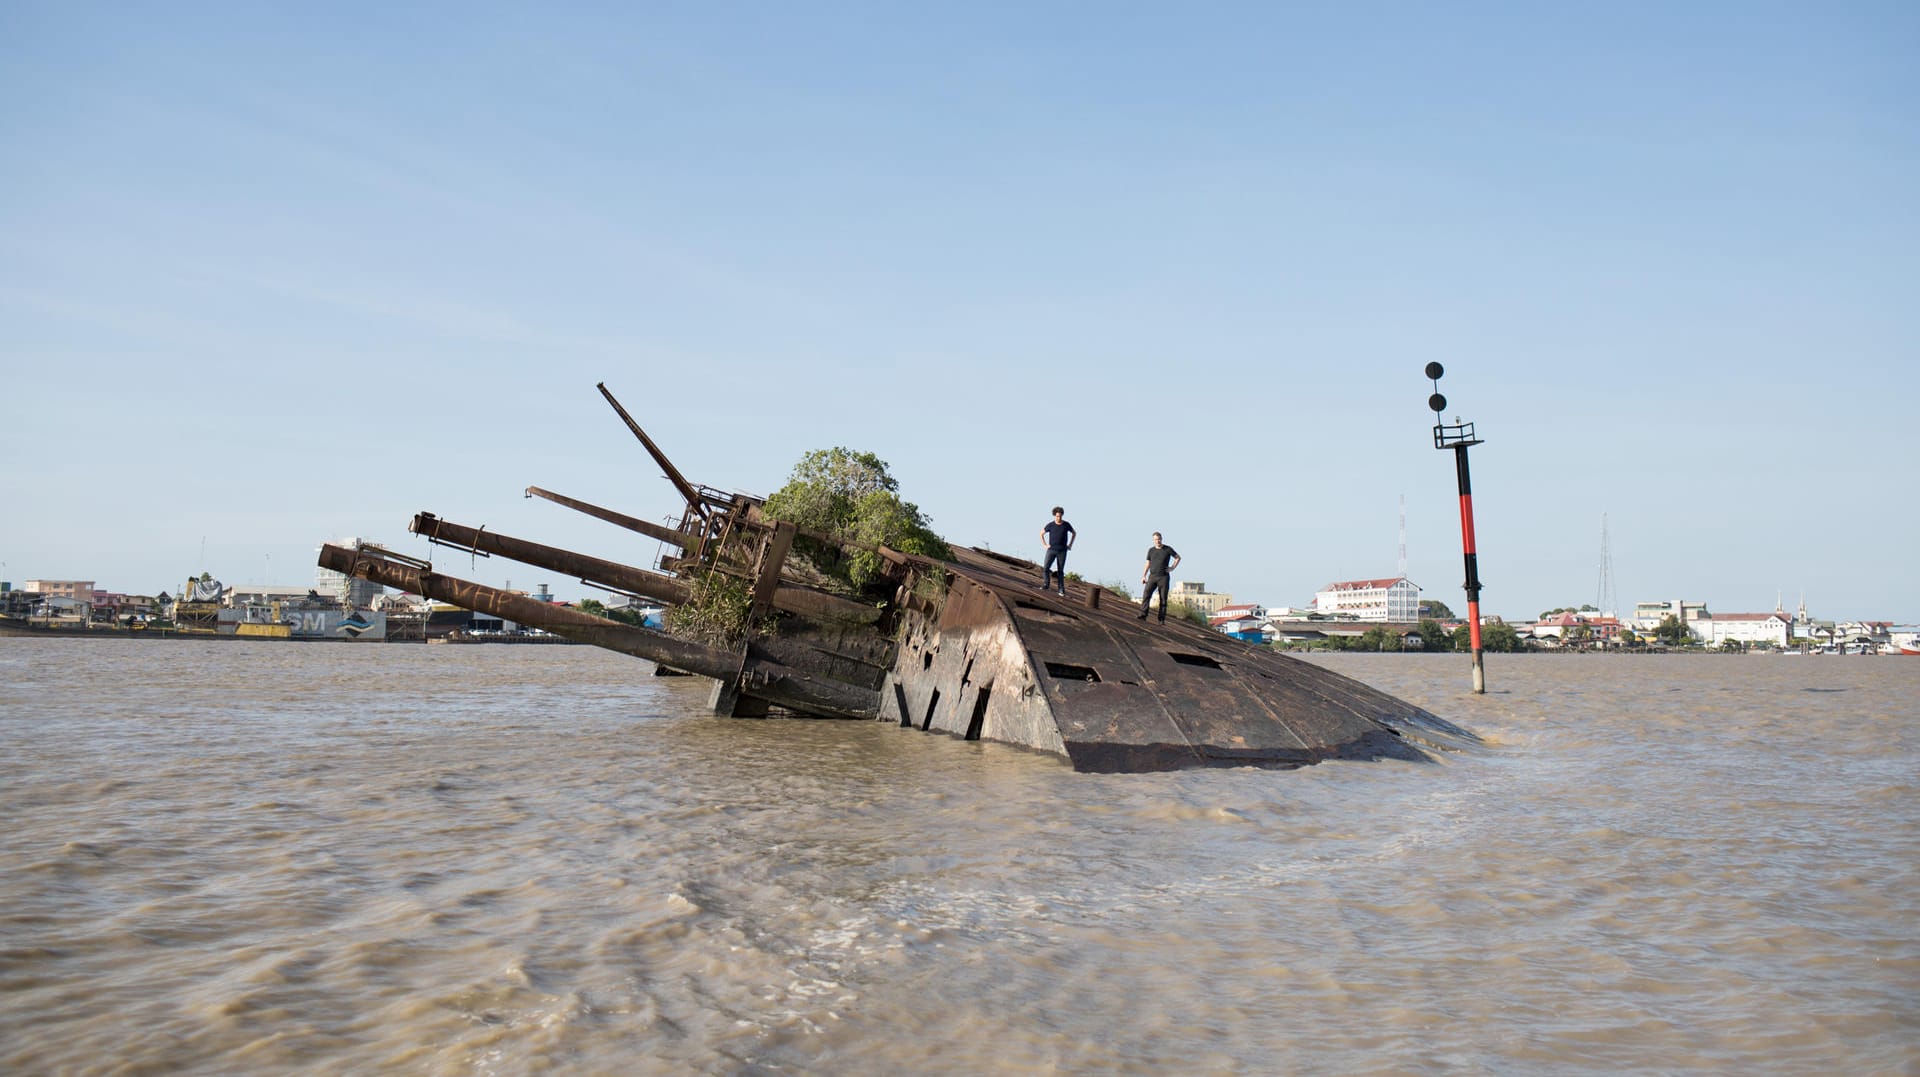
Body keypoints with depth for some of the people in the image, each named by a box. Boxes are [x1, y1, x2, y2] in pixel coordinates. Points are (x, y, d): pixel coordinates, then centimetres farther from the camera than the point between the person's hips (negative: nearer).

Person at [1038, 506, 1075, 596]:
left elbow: (1074, 533, 16)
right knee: (1045, 568, -11)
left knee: (1060, 571, 3)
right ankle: (1046, 585, 5)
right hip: (1051, 550, 0)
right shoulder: (1050, 525, -5)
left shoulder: (1066, 525, -3)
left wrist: (1070, 545, 8)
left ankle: (1061, 590, 8)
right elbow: (1041, 534, 11)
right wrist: (1045, 545, 2)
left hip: (1062, 551, 0)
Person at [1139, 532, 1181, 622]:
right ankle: (1143, 615, -23)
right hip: (1152, 577, 2)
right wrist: (1143, 576, 4)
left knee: (1163, 599, -1)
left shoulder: (1168, 549, 0)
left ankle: (1162, 619, 3)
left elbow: (1178, 558, 11)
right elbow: (1147, 564, 12)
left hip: (1163, 577, -2)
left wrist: (1172, 568, -1)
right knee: (1146, 595, -16)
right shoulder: (1151, 550, 8)